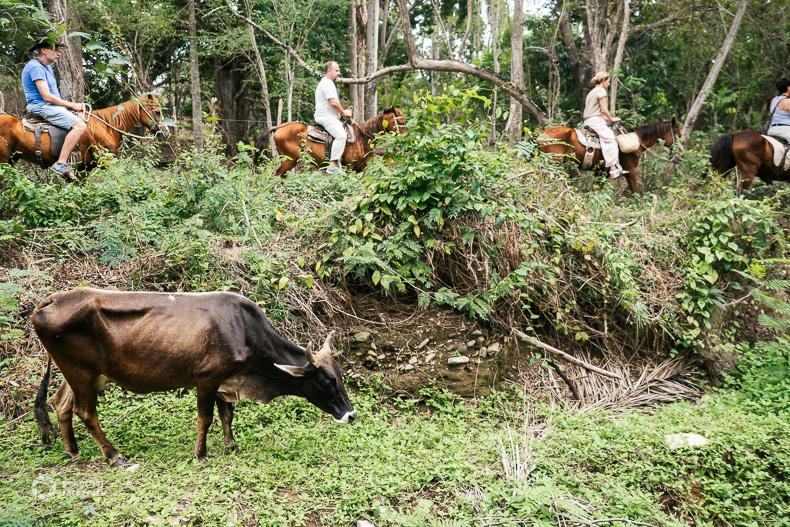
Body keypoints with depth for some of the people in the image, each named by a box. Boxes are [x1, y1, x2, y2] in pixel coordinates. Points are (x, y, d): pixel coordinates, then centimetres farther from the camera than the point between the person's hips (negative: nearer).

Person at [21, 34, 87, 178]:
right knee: (80, 126, -27)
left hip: (51, 106, 11)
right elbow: (46, 96, -20)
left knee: (84, 119, 13)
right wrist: (72, 105, -14)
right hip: (41, 107, -11)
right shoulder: (35, 67, -13)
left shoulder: (48, 68, 21)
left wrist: (74, 105, 7)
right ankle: (61, 164, -32)